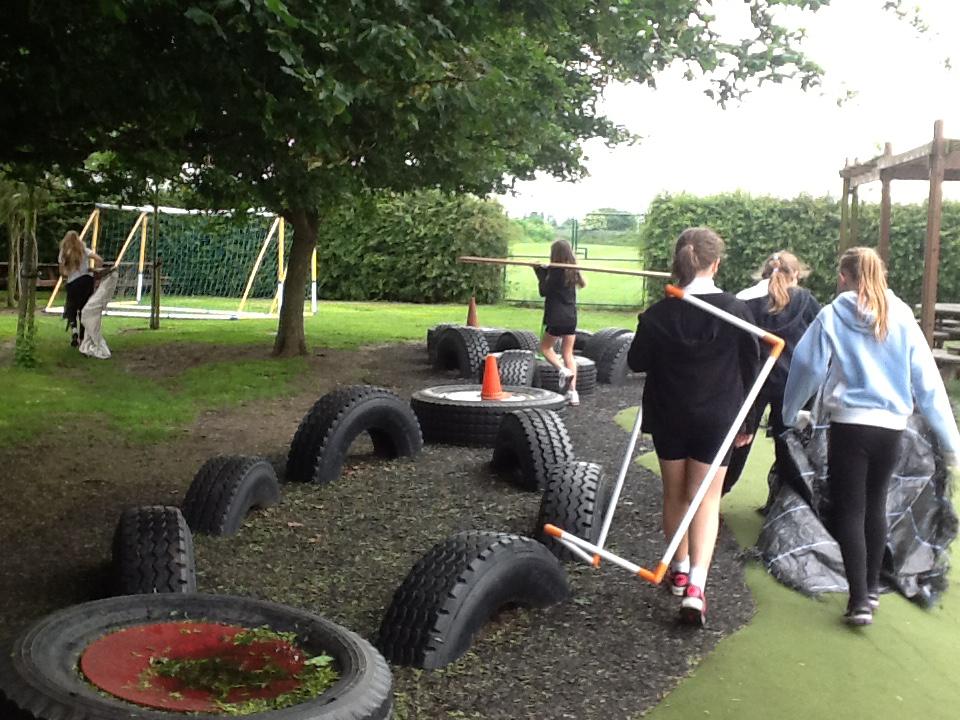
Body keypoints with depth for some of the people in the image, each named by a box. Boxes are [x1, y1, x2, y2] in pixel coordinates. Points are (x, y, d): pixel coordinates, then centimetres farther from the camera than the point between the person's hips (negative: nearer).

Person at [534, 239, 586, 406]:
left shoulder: (555, 271, -14)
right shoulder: (573, 271, 6)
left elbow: (544, 291, -11)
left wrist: (541, 273, -1)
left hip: (557, 318, -6)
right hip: (571, 317, 6)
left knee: (545, 347, 15)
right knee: (568, 353, 10)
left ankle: (563, 370, -7)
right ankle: (572, 391, 3)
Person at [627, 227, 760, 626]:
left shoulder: (658, 314, -10)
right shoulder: (735, 311, -10)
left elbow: (636, 362, 1)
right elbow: (750, 368, -2)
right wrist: (746, 421, 9)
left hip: (669, 417, 1)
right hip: (716, 418, -1)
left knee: (675, 494, 18)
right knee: (706, 498, 3)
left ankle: (680, 570, 31)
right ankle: (695, 584, -11)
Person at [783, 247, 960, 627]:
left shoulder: (832, 316, -4)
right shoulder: (902, 316, 2)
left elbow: (806, 367, -3)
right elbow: (927, 380, 1)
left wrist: (790, 414, 13)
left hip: (849, 424, -3)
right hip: (891, 425, 4)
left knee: (849, 511, 3)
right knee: (875, 505, 20)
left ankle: (859, 600, -3)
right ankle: (871, 588, 31)